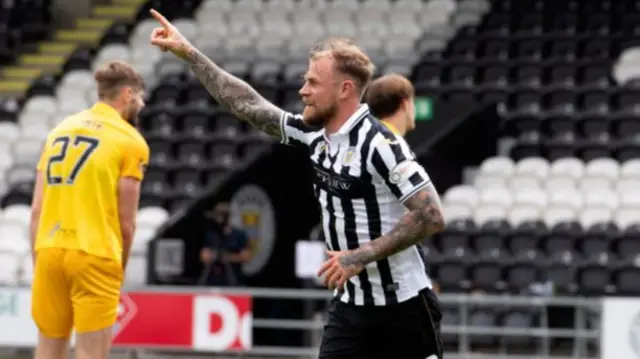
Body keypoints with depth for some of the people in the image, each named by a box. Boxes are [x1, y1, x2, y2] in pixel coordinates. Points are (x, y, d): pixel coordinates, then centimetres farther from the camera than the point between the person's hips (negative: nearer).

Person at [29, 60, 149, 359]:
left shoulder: (60, 130, 15)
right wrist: (120, 270, 10)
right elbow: (126, 222, -2)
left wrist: (37, 262, 16)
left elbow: (36, 209, 12)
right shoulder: (130, 141, -1)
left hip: (49, 251, 5)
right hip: (95, 255, -5)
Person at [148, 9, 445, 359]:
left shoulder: (378, 143, -19)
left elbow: (431, 216, -23)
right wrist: (187, 52, 10)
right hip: (351, 306, 7)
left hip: (402, 309, -7)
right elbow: (249, 105, 12)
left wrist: (361, 256, -22)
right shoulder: (316, 136, 4)